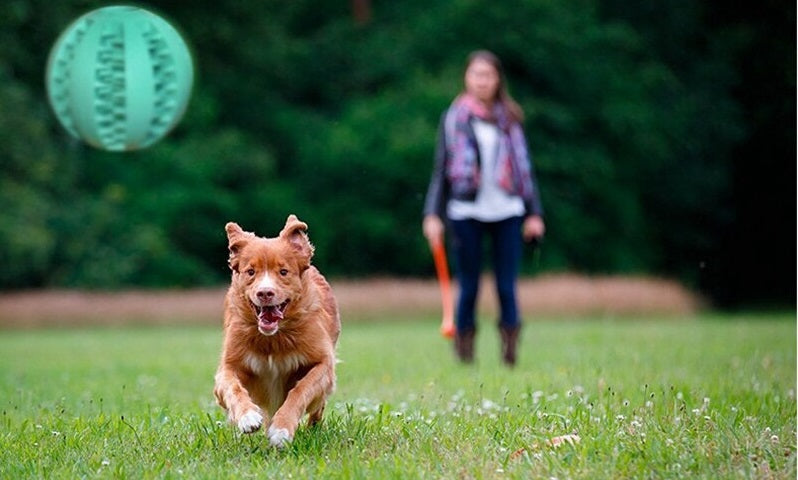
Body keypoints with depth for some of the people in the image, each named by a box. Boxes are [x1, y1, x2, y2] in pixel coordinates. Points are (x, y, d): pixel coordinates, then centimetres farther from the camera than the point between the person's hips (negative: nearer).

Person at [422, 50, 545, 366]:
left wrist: (534, 212, 7)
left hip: (507, 212, 1)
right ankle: (464, 352, 9)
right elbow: (441, 170, 6)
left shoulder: (509, 118, 9)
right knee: (469, 288, 1)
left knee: (507, 287, -2)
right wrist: (432, 215, -1)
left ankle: (510, 352, 1)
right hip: (466, 212, -1)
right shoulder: (453, 117, 5)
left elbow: (524, 167, 12)